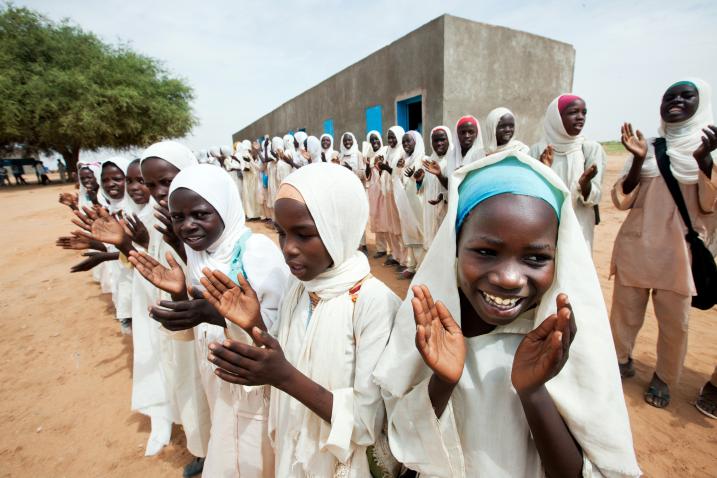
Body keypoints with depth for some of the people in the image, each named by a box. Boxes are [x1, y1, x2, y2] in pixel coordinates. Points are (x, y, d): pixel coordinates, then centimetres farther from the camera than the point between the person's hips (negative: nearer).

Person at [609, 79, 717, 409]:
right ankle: (621, 360, 29)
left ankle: (663, 378, 24)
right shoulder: (647, 148, 4)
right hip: (636, 247, 1)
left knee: (674, 322, 5)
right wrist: (638, 160, -15)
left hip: (678, 252, 0)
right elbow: (622, 201, -2)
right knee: (625, 312, 8)